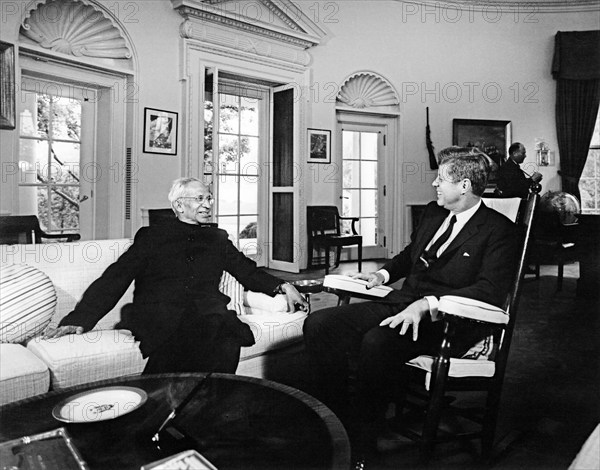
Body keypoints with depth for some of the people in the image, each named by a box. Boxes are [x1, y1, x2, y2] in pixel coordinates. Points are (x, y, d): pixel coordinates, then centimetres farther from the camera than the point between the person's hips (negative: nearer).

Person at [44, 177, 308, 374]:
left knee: (227, 334, -32)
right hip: (158, 314, -2)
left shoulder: (217, 238, 25)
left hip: (208, 312, 2)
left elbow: (248, 272, 23)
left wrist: (282, 286, 5)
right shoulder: (151, 237, 15)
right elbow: (114, 279, 7)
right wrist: (80, 319, -6)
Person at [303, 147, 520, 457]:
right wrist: (383, 275, 13)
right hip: (400, 303, 7)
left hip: (446, 321, -7)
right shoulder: (433, 213, 18)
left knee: (377, 341, -37)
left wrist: (426, 304, -28)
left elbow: (491, 290, -17)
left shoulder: (499, 230, -4)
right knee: (319, 323, -13)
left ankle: (359, 443, -15)